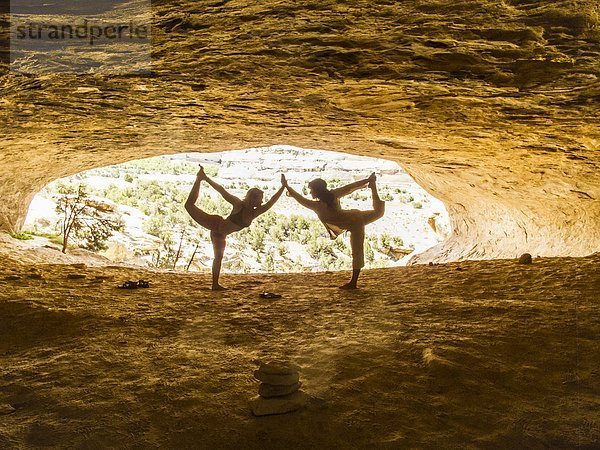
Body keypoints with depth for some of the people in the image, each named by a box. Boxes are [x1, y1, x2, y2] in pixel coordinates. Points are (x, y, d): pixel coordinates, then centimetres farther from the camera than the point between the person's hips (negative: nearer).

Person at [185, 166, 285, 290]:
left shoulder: (255, 212, -10)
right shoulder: (239, 204, -25)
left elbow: (271, 202, -9)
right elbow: (222, 191, -29)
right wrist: (206, 179, -33)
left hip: (220, 234, 6)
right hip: (214, 223, -6)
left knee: (218, 257, 12)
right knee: (190, 205, -6)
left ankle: (215, 284, 21)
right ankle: (199, 179, 9)